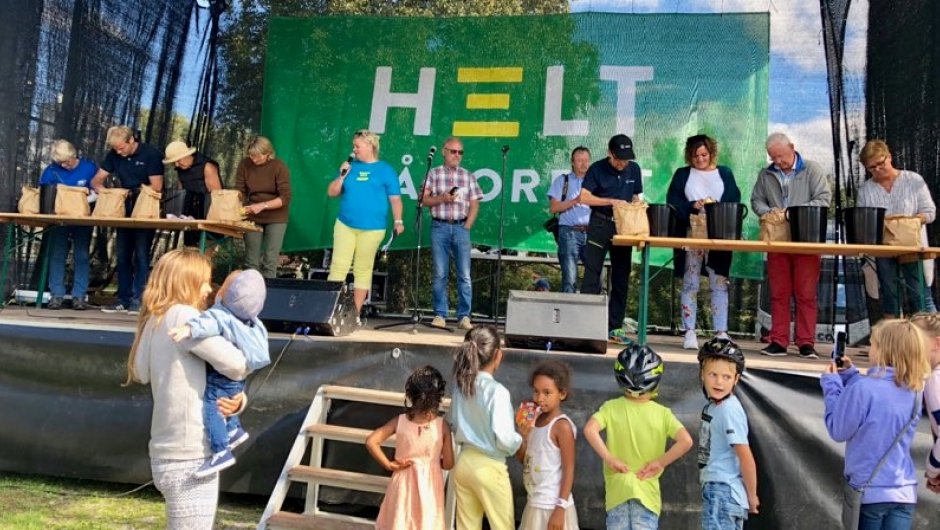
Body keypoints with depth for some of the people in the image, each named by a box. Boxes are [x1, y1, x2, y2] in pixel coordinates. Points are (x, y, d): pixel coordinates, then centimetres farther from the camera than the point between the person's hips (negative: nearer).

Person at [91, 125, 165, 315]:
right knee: (122, 256, 6)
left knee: (141, 255, -8)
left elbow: (156, 186, -15)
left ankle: (138, 300, -5)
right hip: (125, 209, 6)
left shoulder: (150, 154, -12)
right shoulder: (113, 155, 4)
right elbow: (96, 180, 7)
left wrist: (134, 193, -24)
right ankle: (123, 299, 12)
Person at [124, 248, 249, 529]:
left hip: (174, 454, 9)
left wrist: (237, 400, -5)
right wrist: (251, 355, 5)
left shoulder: (156, 322, 13)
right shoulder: (182, 316, -15)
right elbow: (236, 365, -18)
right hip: (189, 460, -9)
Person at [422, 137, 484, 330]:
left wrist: (467, 226, -2)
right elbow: (424, 200, 3)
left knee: (464, 274, -3)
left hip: (461, 228, 1)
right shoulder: (434, 174, 8)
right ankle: (440, 315, 7)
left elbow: (474, 205, 8)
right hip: (439, 227, -1)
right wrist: (442, 198, -12)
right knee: (440, 274, 1)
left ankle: (464, 316, 2)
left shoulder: (468, 176, 11)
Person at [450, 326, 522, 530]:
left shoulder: (461, 386, 1)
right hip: (488, 467, -6)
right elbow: (504, 439, -22)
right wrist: (520, 438, -3)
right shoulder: (497, 391, -20)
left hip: (463, 463, 7)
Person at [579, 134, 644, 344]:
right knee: (592, 276, -5)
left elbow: (635, 197, 16)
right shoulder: (597, 169, -5)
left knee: (621, 279, 6)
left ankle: (615, 328, 12)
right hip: (599, 225, -4)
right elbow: (584, 197, -13)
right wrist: (612, 202, -20)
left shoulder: (634, 169, 7)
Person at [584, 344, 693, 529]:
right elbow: (686, 441, -14)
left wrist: (609, 458, -14)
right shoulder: (662, 413, -3)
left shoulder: (611, 407, -5)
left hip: (617, 489, 0)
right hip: (647, 491, 0)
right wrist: (660, 462, -7)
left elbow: (589, 429, -21)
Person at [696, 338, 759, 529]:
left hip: (723, 493, -9)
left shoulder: (729, 410, -18)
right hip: (716, 491, 9)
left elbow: (746, 457, -18)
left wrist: (752, 496, -8)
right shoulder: (713, 406, 9)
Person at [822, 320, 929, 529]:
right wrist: (850, 375, 14)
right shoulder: (913, 392, 1)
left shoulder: (863, 388, -20)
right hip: (904, 491, 5)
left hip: (870, 491, -5)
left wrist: (831, 384, -3)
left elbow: (838, 431, -10)